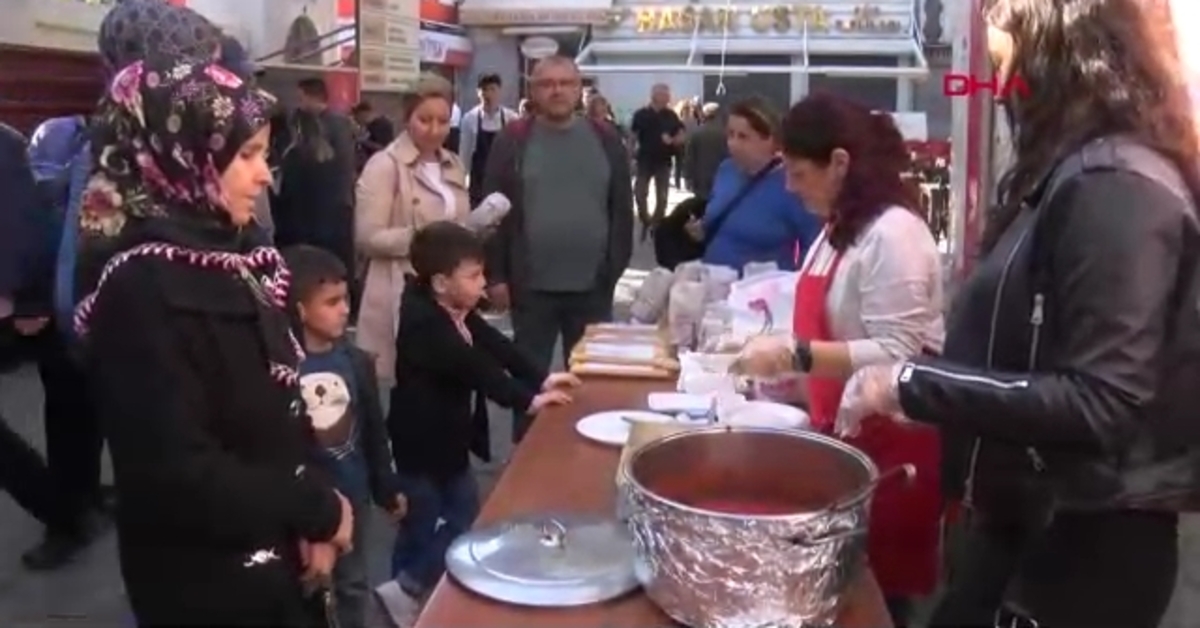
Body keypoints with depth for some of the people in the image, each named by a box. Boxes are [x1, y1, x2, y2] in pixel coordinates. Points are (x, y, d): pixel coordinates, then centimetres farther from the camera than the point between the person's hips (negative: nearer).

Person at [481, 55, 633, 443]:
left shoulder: (606, 141, 3)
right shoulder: (513, 141, -1)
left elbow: (622, 212, 5)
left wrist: (616, 269, 1)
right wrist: (496, 275, -6)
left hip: (593, 286, 1)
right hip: (531, 286, -1)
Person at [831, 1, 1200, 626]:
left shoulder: (1114, 186, -21)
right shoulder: (1070, 171, 9)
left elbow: (1101, 404, -27)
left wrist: (914, 385, -23)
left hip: (1082, 543, -9)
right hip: (1024, 518, 9)